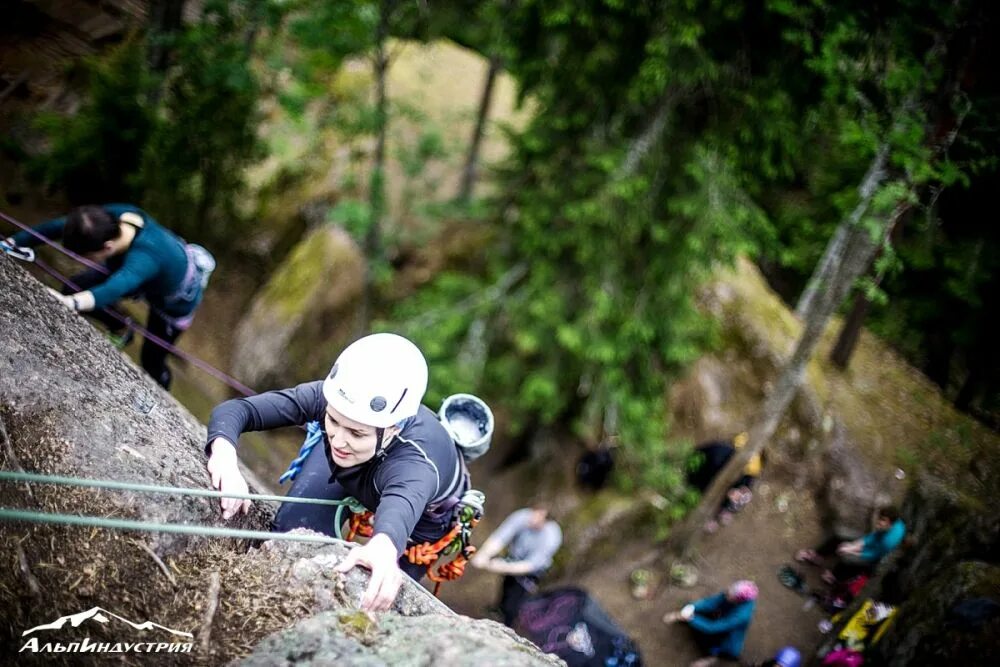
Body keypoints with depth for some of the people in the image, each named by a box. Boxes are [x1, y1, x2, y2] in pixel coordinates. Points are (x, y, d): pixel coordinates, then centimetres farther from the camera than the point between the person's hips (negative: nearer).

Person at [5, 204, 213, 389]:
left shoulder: (144, 258, -50)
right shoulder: (110, 217, -31)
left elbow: (115, 289, -67)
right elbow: (57, 226, -23)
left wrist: (72, 303, -83)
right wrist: (12, 243, -26)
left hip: (175, 301, -6)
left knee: (151, 360, 11)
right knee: (73, 288, 0)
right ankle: (119, 329, 29)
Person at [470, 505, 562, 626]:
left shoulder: (552, 536, -35)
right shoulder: (522, 517, -30)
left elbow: (531, 565, -34)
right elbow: (499, 537, -37)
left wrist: (503, 567, -45)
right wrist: (483, 555, -55)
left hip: (530, 572, -3)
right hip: (513, 561, 3)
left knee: (510, 607, -6)